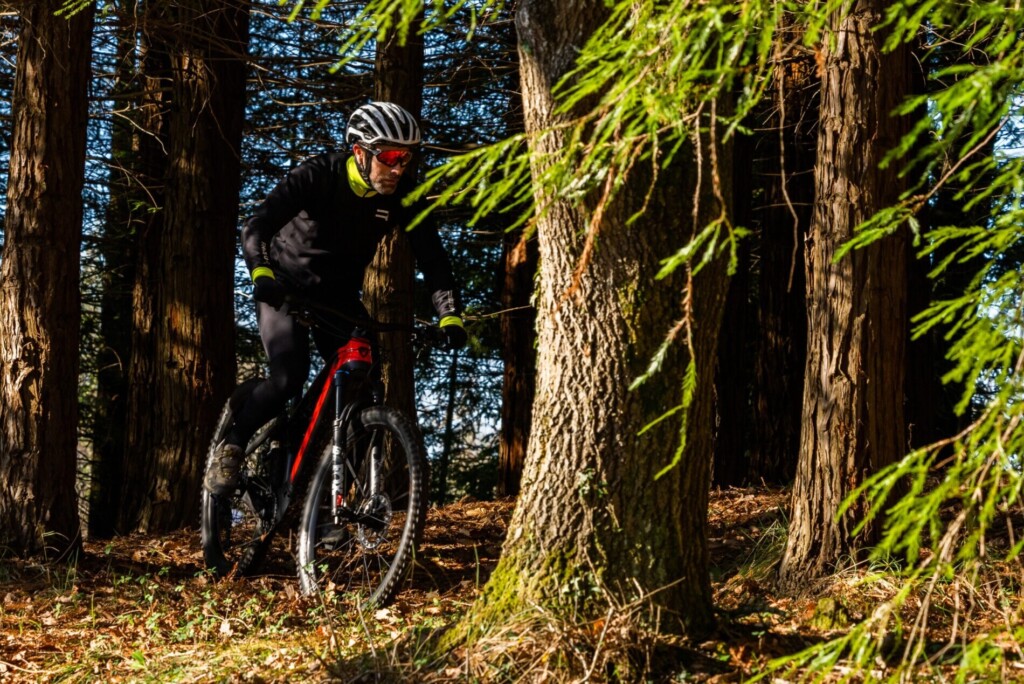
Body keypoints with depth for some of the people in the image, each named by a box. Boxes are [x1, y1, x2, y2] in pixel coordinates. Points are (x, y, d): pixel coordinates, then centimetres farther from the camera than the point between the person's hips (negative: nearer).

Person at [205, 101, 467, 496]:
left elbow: (431, 255, -18)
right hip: (285, 287, -4)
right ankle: (230, 447, -2)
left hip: (338, 295, 4)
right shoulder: (318, 176, -24)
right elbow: (256, 226, -33)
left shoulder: (402, 195, -14)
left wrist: (450, 314, -32)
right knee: (289, 377, -24)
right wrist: (261, 273, -52)